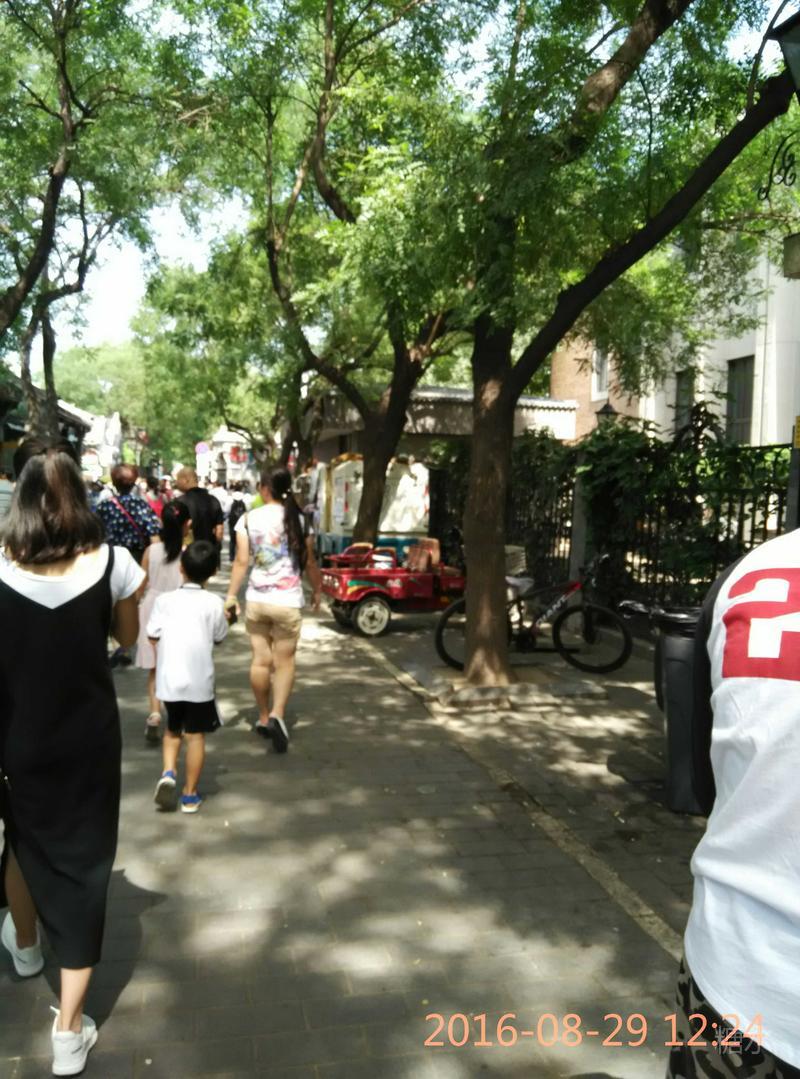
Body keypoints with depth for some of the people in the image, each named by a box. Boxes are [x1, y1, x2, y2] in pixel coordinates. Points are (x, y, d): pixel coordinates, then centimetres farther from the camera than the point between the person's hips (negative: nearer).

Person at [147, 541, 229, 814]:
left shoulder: (164, 600, -3)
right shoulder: (214, 603, -7)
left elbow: (153, 638, -3)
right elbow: (218, 638, 4)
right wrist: (224, 619, 23)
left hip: (168, 680, 2)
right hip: (199, 681, -2)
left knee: (173, 729, 24)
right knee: (195, 735, 10)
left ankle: (168, 772, 4)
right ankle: (190, 794, 16)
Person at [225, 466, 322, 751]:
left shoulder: (248, 519, -1)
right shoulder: (298, 519, -4)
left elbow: (241, 561, -4)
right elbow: (309, 561, 1)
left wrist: (231, 595, 3)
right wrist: (317, 590, 15)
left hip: (256, 599, 2)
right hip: (287, 601, -2)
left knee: (260, 660, 13)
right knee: (284, 661, 6)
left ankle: (263, 718, 24)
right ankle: (277, 715, -12)